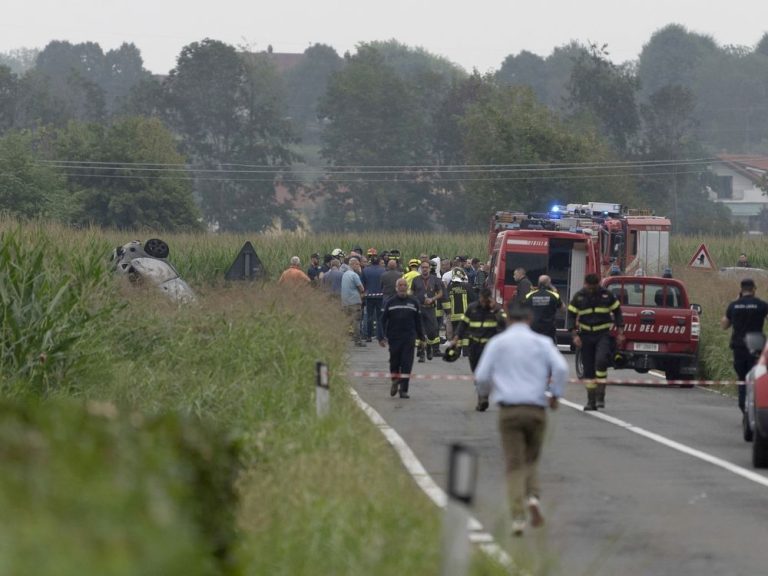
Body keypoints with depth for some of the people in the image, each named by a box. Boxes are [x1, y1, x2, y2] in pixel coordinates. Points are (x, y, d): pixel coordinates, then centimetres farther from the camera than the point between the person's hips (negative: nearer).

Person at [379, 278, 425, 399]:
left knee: (407, 364, -6)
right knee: (394, 362, 7)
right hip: (394, 338, 0)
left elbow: (418, 321, 14)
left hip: (409, 339, 0)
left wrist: (421, 337, 15)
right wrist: (381, 337, -8)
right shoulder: (390, 303, 3)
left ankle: (404, 389, -4)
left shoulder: (413, 302, 8)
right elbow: (383, 320, 1)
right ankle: (395, 382, 31)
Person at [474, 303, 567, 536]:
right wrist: (555, 394, 3)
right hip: (536, 409, 1)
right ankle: (533, 496, -8)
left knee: (514, 464, 1)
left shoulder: (497, 343, 6)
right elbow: (561, 368, -9)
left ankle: (518, 517, -9)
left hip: (509, 409, -1)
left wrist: (485, 393, 23)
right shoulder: (542, 342, 5)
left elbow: (482, 376, 2)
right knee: (531, 458, 19)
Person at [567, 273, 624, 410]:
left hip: (603, 334, -2)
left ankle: (600, 396, -18)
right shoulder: (578, 297, 1)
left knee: (601, 361, -24)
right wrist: (575, 335, -6)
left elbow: (617, 312, 9)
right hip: (586, 335, 2)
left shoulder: (607, 295, 0)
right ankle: (591, 400, 11)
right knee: (588, 368, 3)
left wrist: (620, 332, 4)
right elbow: (571, 316, 5)